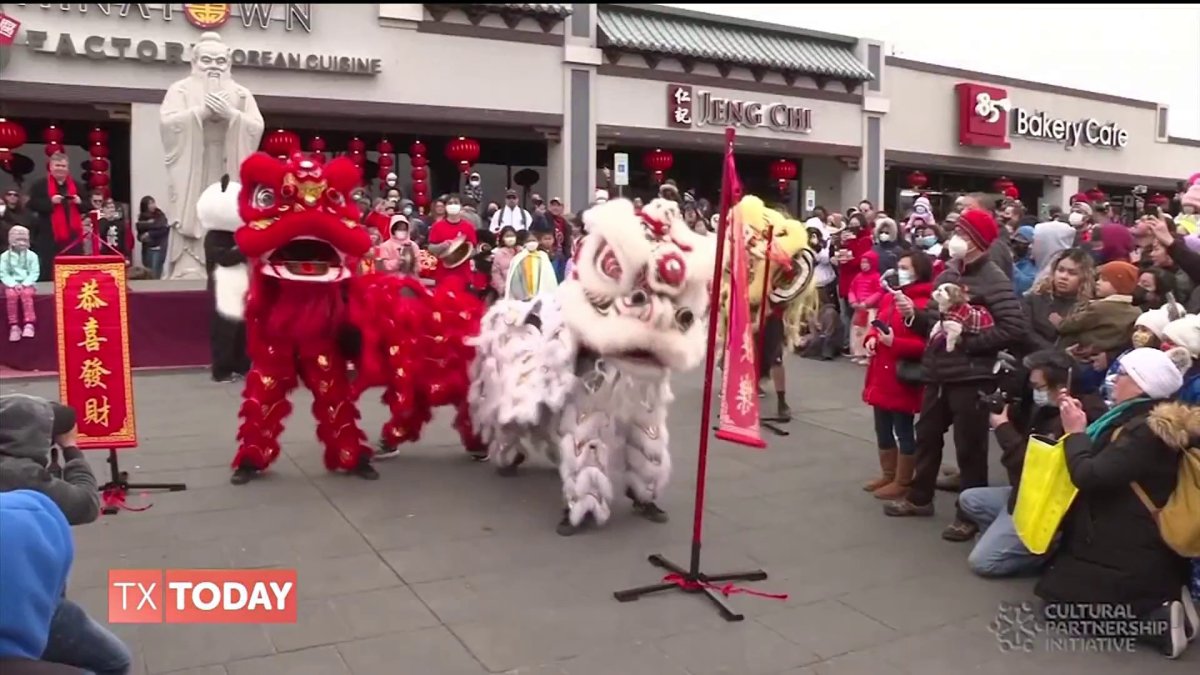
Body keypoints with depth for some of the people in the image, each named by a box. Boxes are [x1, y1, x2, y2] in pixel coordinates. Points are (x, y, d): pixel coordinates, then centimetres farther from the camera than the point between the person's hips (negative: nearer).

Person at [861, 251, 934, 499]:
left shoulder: (924, 304, -16)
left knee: (903, 431, 4)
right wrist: (871, 338, 2)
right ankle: (888, 475, 32)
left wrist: (895, 343, -25)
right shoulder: (888, 297, 10)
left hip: (902, 377, -9)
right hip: (880, 374, 9)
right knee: (883, 429, 18)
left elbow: (926, 345, -21)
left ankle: (902, 482, 16)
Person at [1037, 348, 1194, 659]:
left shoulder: (1147, 431, -24)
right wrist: (1082, 425, 4)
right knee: (1059, 584, 16)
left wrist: (1075, 432, -12)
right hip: (1129, 546, 10)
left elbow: (1089, 476, -27)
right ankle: (1155, 604, 7)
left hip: (1130, 557, -10)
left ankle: (1156, 619, -8)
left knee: (1060, 601, -5)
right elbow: (1104, 465, 14)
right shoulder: (1142, 421, 8)